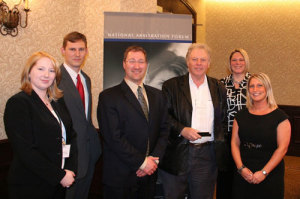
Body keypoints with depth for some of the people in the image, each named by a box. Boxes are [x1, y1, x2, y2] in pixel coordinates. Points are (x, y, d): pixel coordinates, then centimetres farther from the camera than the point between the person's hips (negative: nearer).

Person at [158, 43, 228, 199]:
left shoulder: (219, 88, 11)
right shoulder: (171, 86, 1)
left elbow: (223, 119, 15)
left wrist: (220, 137, 1)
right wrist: (181, 129, -16)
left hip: (207, 155, 2)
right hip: (177, 154, -2)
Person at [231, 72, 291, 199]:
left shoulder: (279, 116, -3)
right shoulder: (241, 115, 7)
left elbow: (282, 148, -9)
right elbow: (235, 143, 4)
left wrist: (264, 172, -14)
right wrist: (241, 168, -9)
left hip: (270, 176, -2)